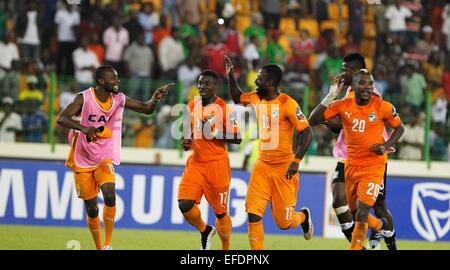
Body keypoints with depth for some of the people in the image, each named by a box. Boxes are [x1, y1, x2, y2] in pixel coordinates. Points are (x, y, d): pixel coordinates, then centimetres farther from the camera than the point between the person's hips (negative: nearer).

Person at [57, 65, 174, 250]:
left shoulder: (119, 99, -3)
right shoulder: (84, 98, -15)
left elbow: (146, 109, 5)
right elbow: (61, 118, -26)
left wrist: (155, 98, -17)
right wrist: (83, 128, -43)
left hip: (105, 159, 2)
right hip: (83, 161, -2)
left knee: (110, 195, -25)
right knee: (92, 209, 5)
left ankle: (108, 245, -15)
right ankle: (99, 248, 24)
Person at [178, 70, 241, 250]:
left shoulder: (224, 108, -10)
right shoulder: (192, 106, 8)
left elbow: (237, 139, -11)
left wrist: (213, 133, -20)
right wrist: (186, 141, 3)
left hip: (217, 164, -4)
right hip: (195, 162, 5)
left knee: (220, 211, 6)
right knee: (185, 204, -12)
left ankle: (226, 249, 26)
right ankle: (205, 231, 17)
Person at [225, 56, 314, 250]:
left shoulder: (287, 104, -17)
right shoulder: (256, 98, 4)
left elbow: (307, 133, -18)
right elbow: (237, 97, 27)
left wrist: (296, 162, -25)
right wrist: (230, 75, 15)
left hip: (284, 168, -5)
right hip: (263, 164, 5)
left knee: (284, 222, 1)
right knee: (253, 212, -11)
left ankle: (303, 216, 36)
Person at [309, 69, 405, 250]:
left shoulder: (383, 107, -10)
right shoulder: (343, 106, -6)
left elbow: (399, 128, 6)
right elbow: (313, 121, -12)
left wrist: (386, 146, -11)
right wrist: (330, 96, -18)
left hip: (373, 166, -4)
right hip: (351, 165, 4)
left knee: (362, 213, -16)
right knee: (354, 210, 18)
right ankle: (379, 227, 47)